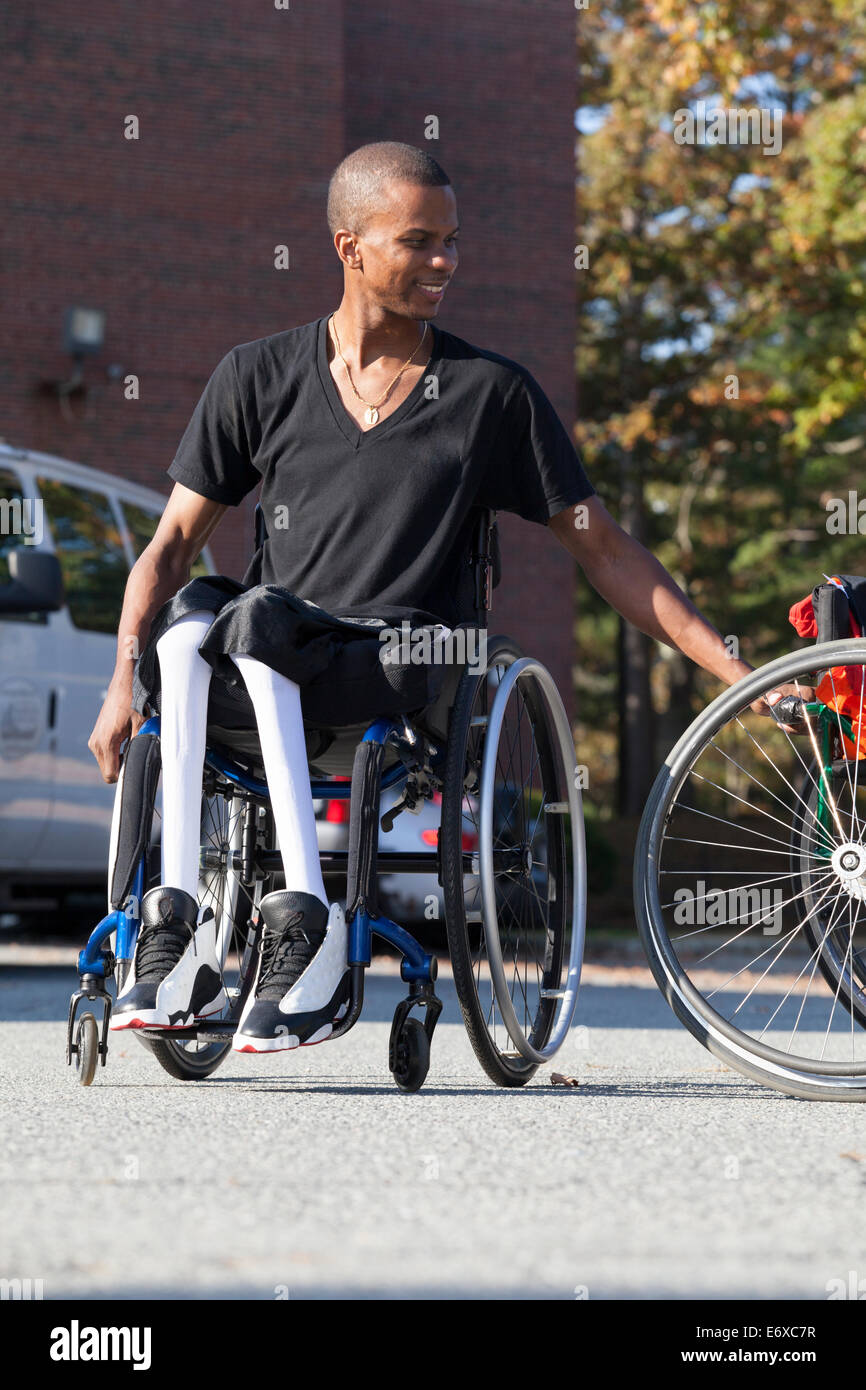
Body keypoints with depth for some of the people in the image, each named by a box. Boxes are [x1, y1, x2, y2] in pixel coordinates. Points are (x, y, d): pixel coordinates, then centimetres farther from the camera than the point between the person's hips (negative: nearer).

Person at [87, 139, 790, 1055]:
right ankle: (180, 925, -37)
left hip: (402, 675, -2)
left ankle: (303, 926, -38)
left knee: (258, 619, -33)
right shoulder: (260, 377, 13)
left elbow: (602, 550, 12)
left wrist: (735, 673, 6)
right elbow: (174, 543, 12)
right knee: (190, 612, -32)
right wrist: (126, 682, -5)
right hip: (261, 678, 2)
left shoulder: (491, 393, 10)